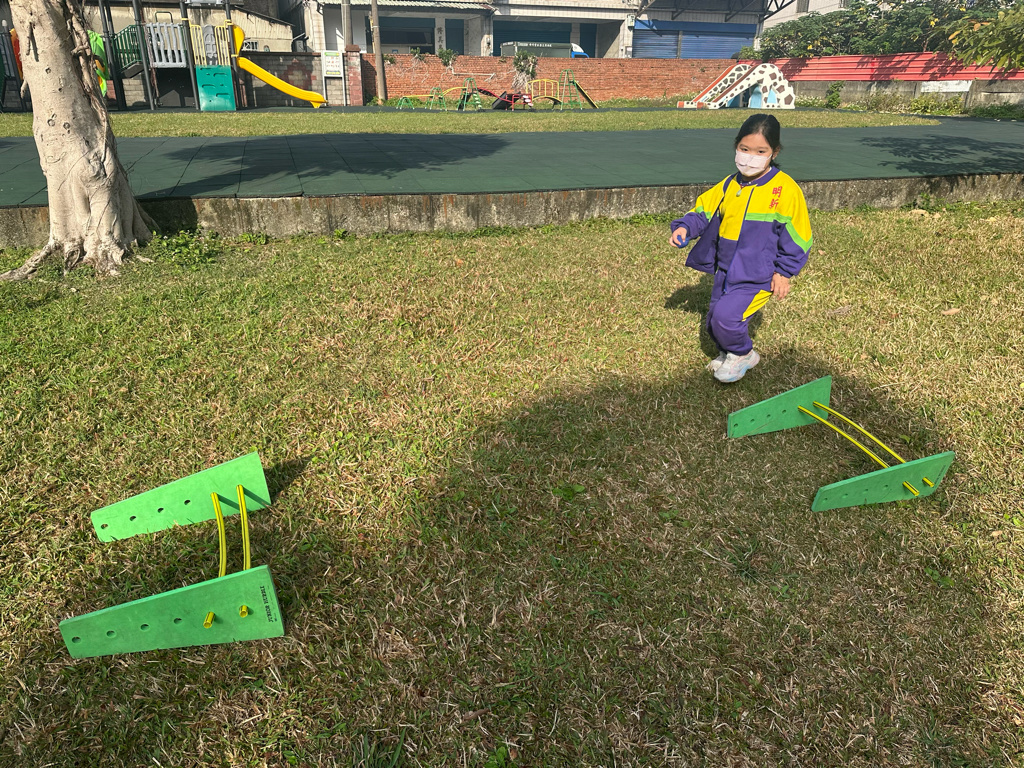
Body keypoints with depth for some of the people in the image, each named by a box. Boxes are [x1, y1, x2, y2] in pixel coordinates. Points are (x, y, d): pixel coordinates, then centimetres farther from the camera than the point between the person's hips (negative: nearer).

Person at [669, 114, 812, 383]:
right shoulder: (729, 185, 2)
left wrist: (784, 272, -6)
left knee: (725, 317, -21)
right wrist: (685, 227, -11)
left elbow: (796, 235, -6)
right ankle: (730, 353, 43)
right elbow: (704, 211, 10)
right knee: (714, 322, 13)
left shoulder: (785, 189, -12)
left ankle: (742, 354, 9)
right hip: (725, 272, 6)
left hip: (758, 277, -6)